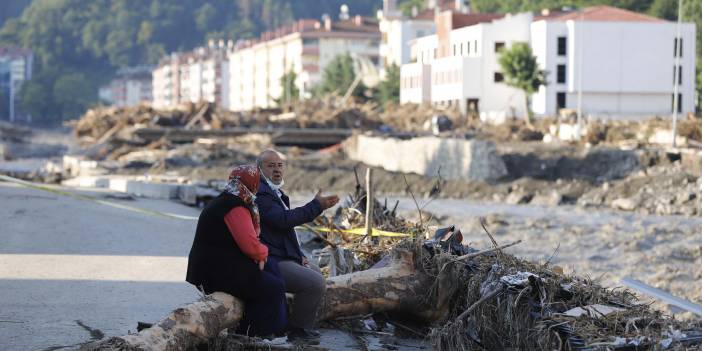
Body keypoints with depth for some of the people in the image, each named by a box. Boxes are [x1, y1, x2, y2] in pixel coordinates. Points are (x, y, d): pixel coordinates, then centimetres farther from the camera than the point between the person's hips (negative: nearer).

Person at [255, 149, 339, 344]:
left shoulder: (274, 192, 17)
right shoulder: (260, 194, -17)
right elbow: (284, 219, -29)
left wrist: (298, 255, 14)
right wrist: (317, 206, -25)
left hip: (282, 257, 12)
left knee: (317, 274, 26)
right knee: (314, 283, -20)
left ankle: (303, 326, 28)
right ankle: (297, 330, -5)